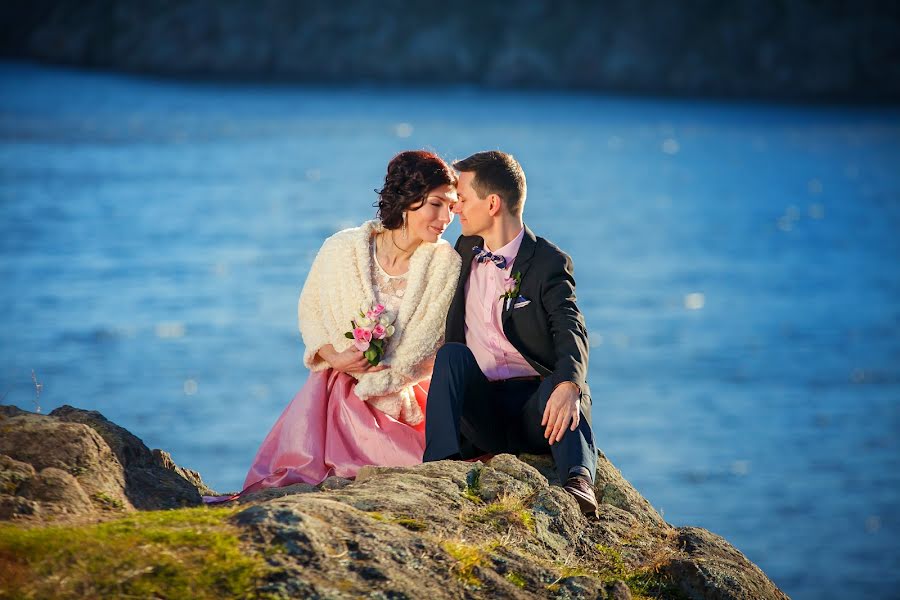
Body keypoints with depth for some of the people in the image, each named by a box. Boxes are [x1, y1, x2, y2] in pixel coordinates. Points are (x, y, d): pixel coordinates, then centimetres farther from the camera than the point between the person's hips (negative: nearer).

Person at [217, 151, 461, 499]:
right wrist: (334, 357, -11)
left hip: (404, 394, 0)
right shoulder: (342, 249, -5)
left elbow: (419, 353, -7)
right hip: (338, 382, 0)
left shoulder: (445, 264, -7)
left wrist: (366, 384, -11)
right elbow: (310, 311, 8)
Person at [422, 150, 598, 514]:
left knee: (558, 386, -36)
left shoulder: (549, 262, -1)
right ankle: (439, 467, -41)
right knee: (452, 354, -24)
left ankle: (578, 484, -58)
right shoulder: (466, 250, 17)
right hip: (480, 410, 4)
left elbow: (570, 331, -18)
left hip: (535, 406, -4)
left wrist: (569, 385, -39)